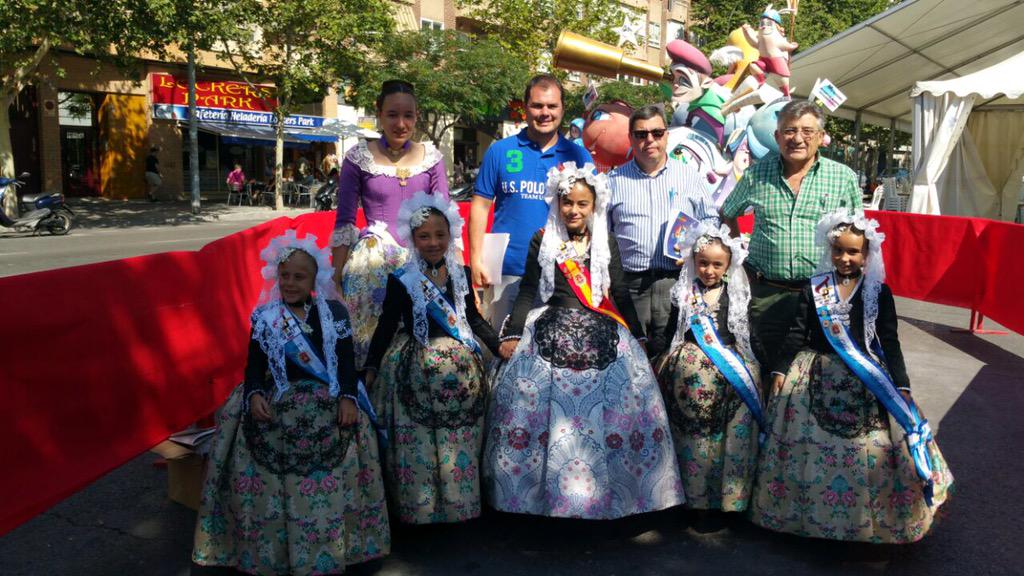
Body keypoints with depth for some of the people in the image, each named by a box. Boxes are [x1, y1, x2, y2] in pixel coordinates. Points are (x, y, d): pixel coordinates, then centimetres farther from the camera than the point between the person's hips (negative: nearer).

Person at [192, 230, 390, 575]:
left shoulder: (334, 312, 9)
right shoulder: (264, 317, 11)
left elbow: (346, 361, 6)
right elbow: (254, 365, 8)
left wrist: (348, 398, -9)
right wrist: (255, 395, -12)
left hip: (328, 400, 0)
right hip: (278, 401, 1)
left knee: (334, 462, -18)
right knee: (268, 458, -19)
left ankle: (328, 548, -4)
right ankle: (269, 548, -3)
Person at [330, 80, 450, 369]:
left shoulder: (432, 157, 7)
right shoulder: (359, 158, 0)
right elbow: (343, 223, 3)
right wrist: (336, 277, 0)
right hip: (373, 259, -2)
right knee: (373, 334, -8)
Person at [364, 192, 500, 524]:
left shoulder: (460, 274, 7)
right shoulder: (401, 280, -4)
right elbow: (387, 326, -2)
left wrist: (499, 346, 9)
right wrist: (371, 368, -9)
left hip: (460, 366, 3)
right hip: (417, 369, -3)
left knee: (461, 444, 8)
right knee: (418, 444, -1)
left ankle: (460, 504, 23)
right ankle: (420, 508, 15)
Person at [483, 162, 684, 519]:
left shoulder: (606, 244, 14)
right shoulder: (542, 242, 9)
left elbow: (620, 292, 14)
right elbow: (527, 292, 8)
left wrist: (636, 335, 10)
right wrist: (513, 334, -1)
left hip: (601, 331, 1)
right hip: (552, 330, -1)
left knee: (624, 389, -16)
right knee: (529, 389, -19)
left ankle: (609, 487, -2)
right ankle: (542, 485, -3)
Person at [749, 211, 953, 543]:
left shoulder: (879, 292, 2)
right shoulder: (813, 288, 4)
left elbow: (890, 341, 2)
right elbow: (797, 334, 5)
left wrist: (901, 385, -4)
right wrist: (781, 370, -1)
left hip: (866, 378, 0)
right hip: (817, 377, 1)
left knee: (868, 446, -6)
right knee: (810, 443, -1)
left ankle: (867, 517, 10)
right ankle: (811, 509, 17)